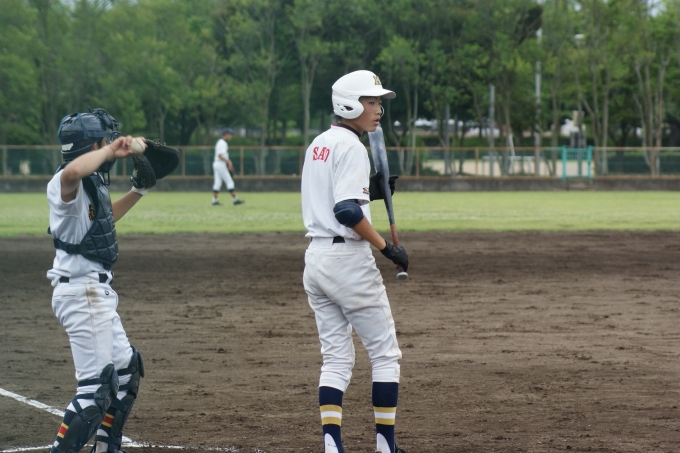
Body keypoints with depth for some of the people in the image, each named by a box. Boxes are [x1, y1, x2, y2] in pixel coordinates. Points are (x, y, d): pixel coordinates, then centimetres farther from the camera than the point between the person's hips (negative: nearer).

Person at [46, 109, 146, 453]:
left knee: (126, 367, 22)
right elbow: (73, 171, -46)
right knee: (96, 386, -12)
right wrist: (110, 151, -33)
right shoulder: (65, 183, -19)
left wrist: (138, 192, 23)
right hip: (81, 292, -11)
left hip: (97, 292, 11)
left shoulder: (93, 183, 11)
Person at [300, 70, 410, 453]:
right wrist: (387, 247, -17)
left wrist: (368, 192, 13)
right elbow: (347, 212, -22)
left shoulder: (318, 145, 14)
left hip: (316, 258, 8)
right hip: (348, 260, -8)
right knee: (386, 354, 2)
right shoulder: (351, 147, -13)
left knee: (336, 357, 9)